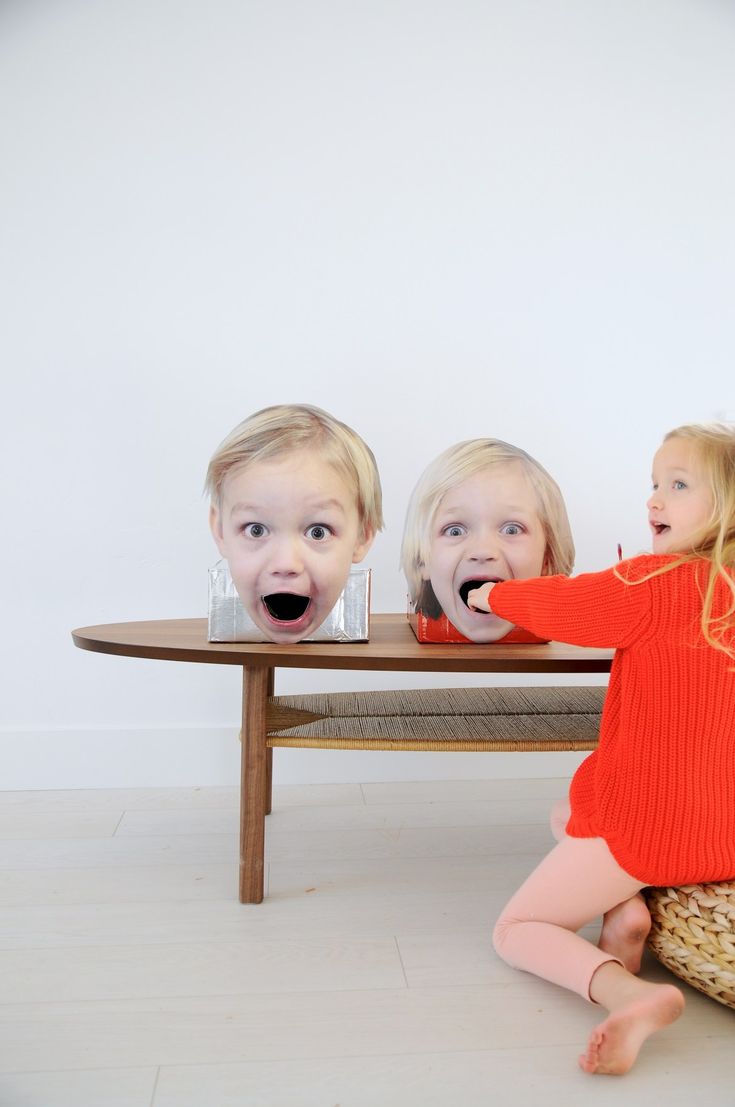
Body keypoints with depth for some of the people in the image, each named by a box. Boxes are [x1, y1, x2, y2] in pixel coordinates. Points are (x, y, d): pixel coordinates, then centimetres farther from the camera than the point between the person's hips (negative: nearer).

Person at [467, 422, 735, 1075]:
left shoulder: (653, 584, -17)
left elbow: (558, 604, -3)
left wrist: (491, 594, 15)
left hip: (645, 818, -7)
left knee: (515, 929, 8)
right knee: (567, 816, 34)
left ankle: (629, 995, -18)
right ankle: (627, 908, 7)